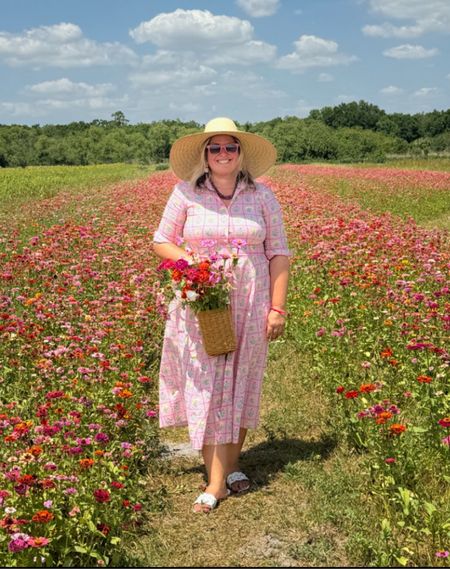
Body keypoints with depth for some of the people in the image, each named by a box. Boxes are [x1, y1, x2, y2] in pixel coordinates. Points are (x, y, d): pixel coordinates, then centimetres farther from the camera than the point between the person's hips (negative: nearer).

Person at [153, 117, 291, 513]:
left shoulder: (263, 196, 2)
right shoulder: (186, 194, 0)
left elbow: (278, 254, 3)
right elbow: (161, 242, 6)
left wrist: (277, 308, -3)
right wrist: (191, 261, -14)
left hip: (249, 307, 1)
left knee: (240, 386, 9)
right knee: (205, 387, -3)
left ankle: (231, 463, 26)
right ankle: (217, 482, 2)